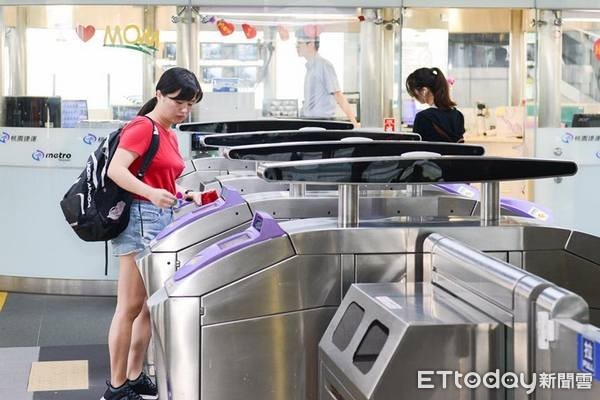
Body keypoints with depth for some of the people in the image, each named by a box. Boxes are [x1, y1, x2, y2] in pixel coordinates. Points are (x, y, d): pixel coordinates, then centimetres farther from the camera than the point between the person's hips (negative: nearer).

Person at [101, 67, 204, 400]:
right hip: (139, 219, -9)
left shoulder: (169, 135, 17)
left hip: (161, 221, 9)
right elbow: (115, 170, -21)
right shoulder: (142, 127, -10)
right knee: (130, 306, -5)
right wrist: (152, 193, -35)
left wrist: (184, 194, 5)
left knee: (151, 306, 11)